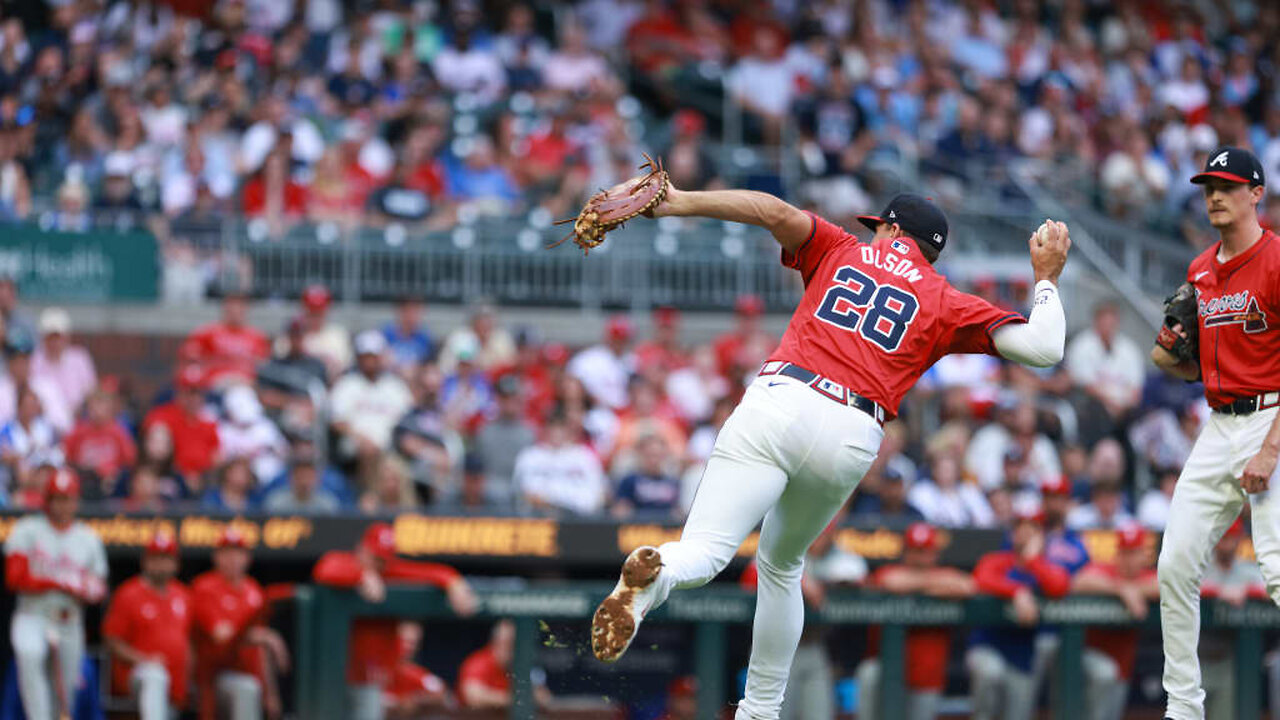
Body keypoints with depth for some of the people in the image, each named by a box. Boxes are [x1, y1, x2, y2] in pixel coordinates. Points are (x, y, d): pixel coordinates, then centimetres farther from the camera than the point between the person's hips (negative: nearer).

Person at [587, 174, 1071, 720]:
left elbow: (777, 212, 3)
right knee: (781, 564, 27)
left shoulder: (841, 252, 21)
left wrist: (683, 203, 2)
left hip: (779, 404, -2)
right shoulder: (946, 303, 19)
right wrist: (1045, 279, 27)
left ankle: (652, 575, -51)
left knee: (704, 552, -15)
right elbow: (1043, 348, 9)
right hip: (851, 438, 2)